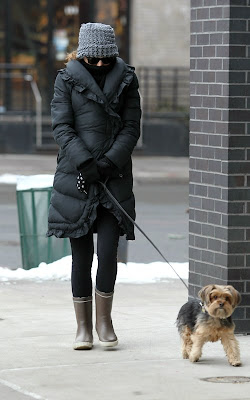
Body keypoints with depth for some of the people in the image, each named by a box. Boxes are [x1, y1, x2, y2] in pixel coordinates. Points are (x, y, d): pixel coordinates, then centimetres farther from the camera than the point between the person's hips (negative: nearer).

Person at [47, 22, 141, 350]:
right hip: (76, 176, -1)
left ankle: (104, 320, 11)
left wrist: (107, 163, -11)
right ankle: (84, 326, 13)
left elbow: (132, 129, 2)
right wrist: (84, 163, -16)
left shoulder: (126, 79, 6)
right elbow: (61, 127, -4)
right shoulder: (67, 79, 2)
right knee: (81, 256, 2)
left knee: (108, 253, -7)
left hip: (115, 176, 1)